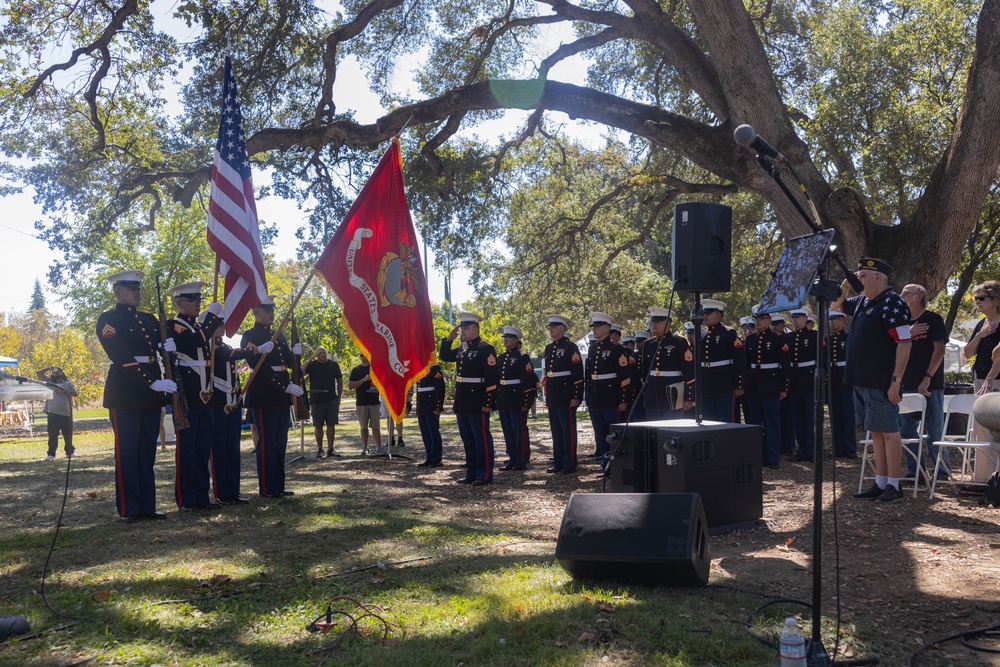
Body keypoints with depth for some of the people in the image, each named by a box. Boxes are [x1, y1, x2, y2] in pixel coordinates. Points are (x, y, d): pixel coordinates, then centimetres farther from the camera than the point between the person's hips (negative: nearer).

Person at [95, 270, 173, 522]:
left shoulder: (148, 319, 16)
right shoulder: (108, 320, -5)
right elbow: (122, 358, -16)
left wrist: (169, 345, -11)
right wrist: (152, 383, -23)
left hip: (151, 392, 6)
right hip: (125, 392, -6)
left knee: (147, 451, 8)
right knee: (127, 451, -2)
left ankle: (147, 506, 13)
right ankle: (127, 509, 4)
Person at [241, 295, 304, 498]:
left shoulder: (278, 336, 18)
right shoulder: (250, 337, -7)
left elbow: (288, 363, 18)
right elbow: (260, 368, -15)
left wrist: (294, 353, -6)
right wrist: (286, 386, -19)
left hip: (282, 397, 8)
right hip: (263, 398, -8)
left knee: (280, 443, 10)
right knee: (266, 443, -5)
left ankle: (278, 486, 16)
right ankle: (266, 488, 0)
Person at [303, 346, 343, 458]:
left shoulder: (334, 365, 8)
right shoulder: (312, 365, 3)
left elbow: (340, 381, 14)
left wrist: (339, 397, 10)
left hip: (332, 399, 1)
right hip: (316, 400, -1)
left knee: (331, 424, 0)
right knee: (318, 425, 2)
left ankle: (330, 449, 6)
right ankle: (319, 450, 10)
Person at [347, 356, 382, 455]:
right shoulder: (356, 370, 6)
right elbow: (350, 385, -2)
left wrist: (378, 388, -7)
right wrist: (363, 380, -13)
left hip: (374, 402, 0)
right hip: (361, 402, 0)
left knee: (375, 426, -3)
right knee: (364, 427, 6)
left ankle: (379, 447, -3)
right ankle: (365, 448, 13)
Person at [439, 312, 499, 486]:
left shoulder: (485, 349, -12)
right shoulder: (461, 348, 13)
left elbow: (492, 378, -16)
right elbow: (443, 356, 25)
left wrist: (489, 403, -19)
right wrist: (449, 339, 8)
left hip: (477, 403, -9)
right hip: (462, 403, 9)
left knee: (482, 439, -2)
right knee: (468, 440, 13)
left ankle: (485, 475, 4)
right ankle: (472, 473, 21)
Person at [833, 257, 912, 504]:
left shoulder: (892, 303, -13)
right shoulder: (863, 301, 14)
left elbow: (904, 342, -18)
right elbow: (837, 305, 32)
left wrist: (896, 379, -21)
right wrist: (846, 284, 12)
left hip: (882, 383, -9)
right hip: (862, 381, 9)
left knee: (888, 432, -2)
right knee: (876, 432, 12)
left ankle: (893, 487, 4)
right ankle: (880, 483, 18)